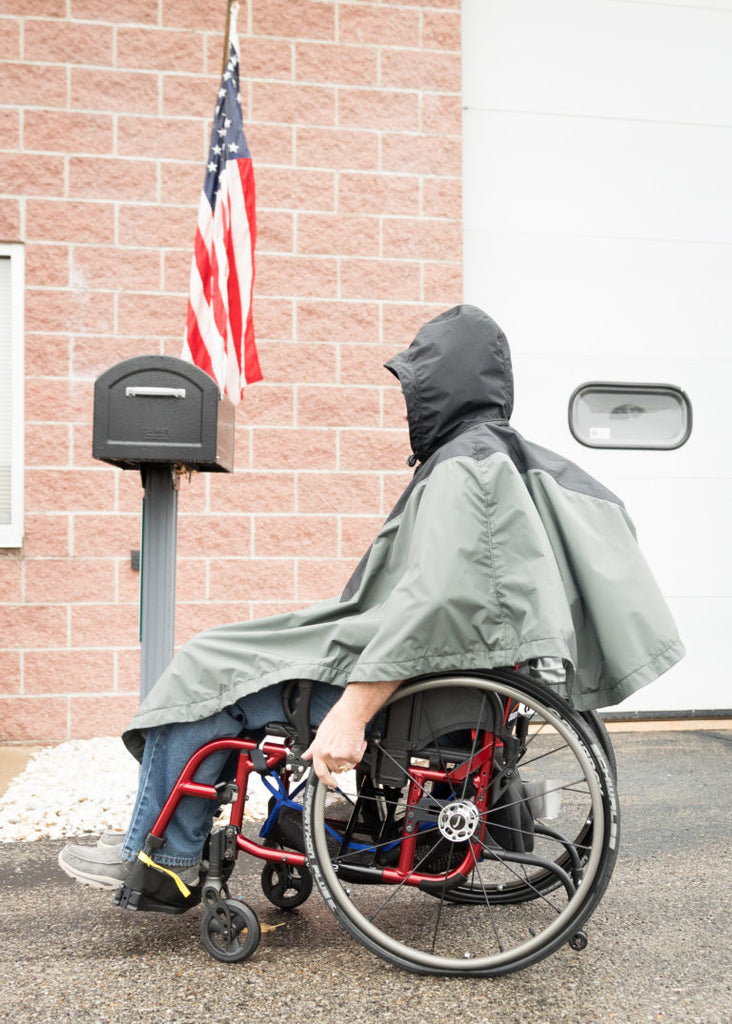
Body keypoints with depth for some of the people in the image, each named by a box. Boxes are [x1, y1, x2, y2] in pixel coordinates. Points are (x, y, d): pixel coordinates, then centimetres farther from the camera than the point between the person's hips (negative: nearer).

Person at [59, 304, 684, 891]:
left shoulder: (462, 469, -18)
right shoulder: (505, 456, 14)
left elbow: (428, 606, -31)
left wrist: (351, 714, -33)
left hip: (398, 682, -11)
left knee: (204, 674, -4)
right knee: (227, 653, 19)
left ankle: (157, 854, 10)